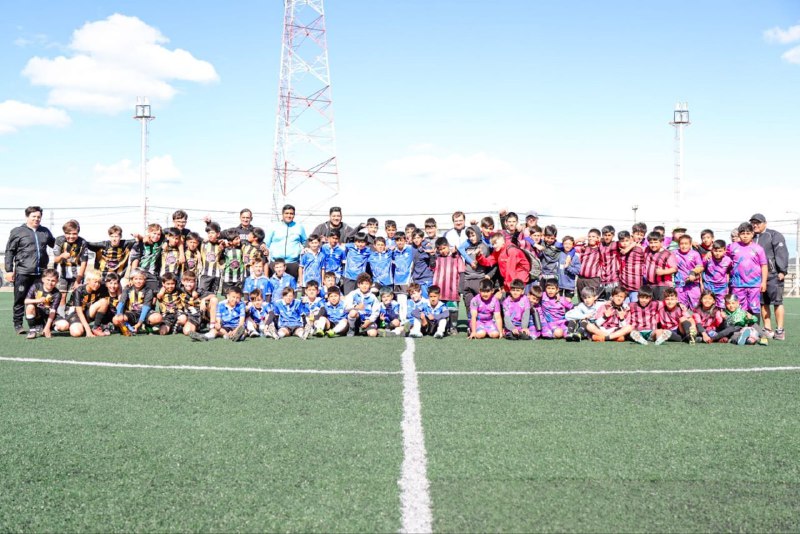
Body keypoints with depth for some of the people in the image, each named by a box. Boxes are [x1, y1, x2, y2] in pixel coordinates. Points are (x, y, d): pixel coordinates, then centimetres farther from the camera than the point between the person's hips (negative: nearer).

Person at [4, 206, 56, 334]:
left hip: (41, 273, 4)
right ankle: (18, 324, 11)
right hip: (23, 272, -4)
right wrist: (9, 270, -3)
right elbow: (9, 252, 2)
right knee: (20, 299, 2)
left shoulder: (45, 232, 15)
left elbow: (54, 244, 30)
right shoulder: (18, 232, 3)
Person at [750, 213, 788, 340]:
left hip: (773, 275, -6)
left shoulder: (774, 235, -1)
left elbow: (782, 253, -9)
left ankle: (780, 330, -3)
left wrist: (782, 271, -15)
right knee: (763, 303, 6)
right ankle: (768, 330, 12)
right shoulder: (751, 238, 17)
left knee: (777, 302, -5)